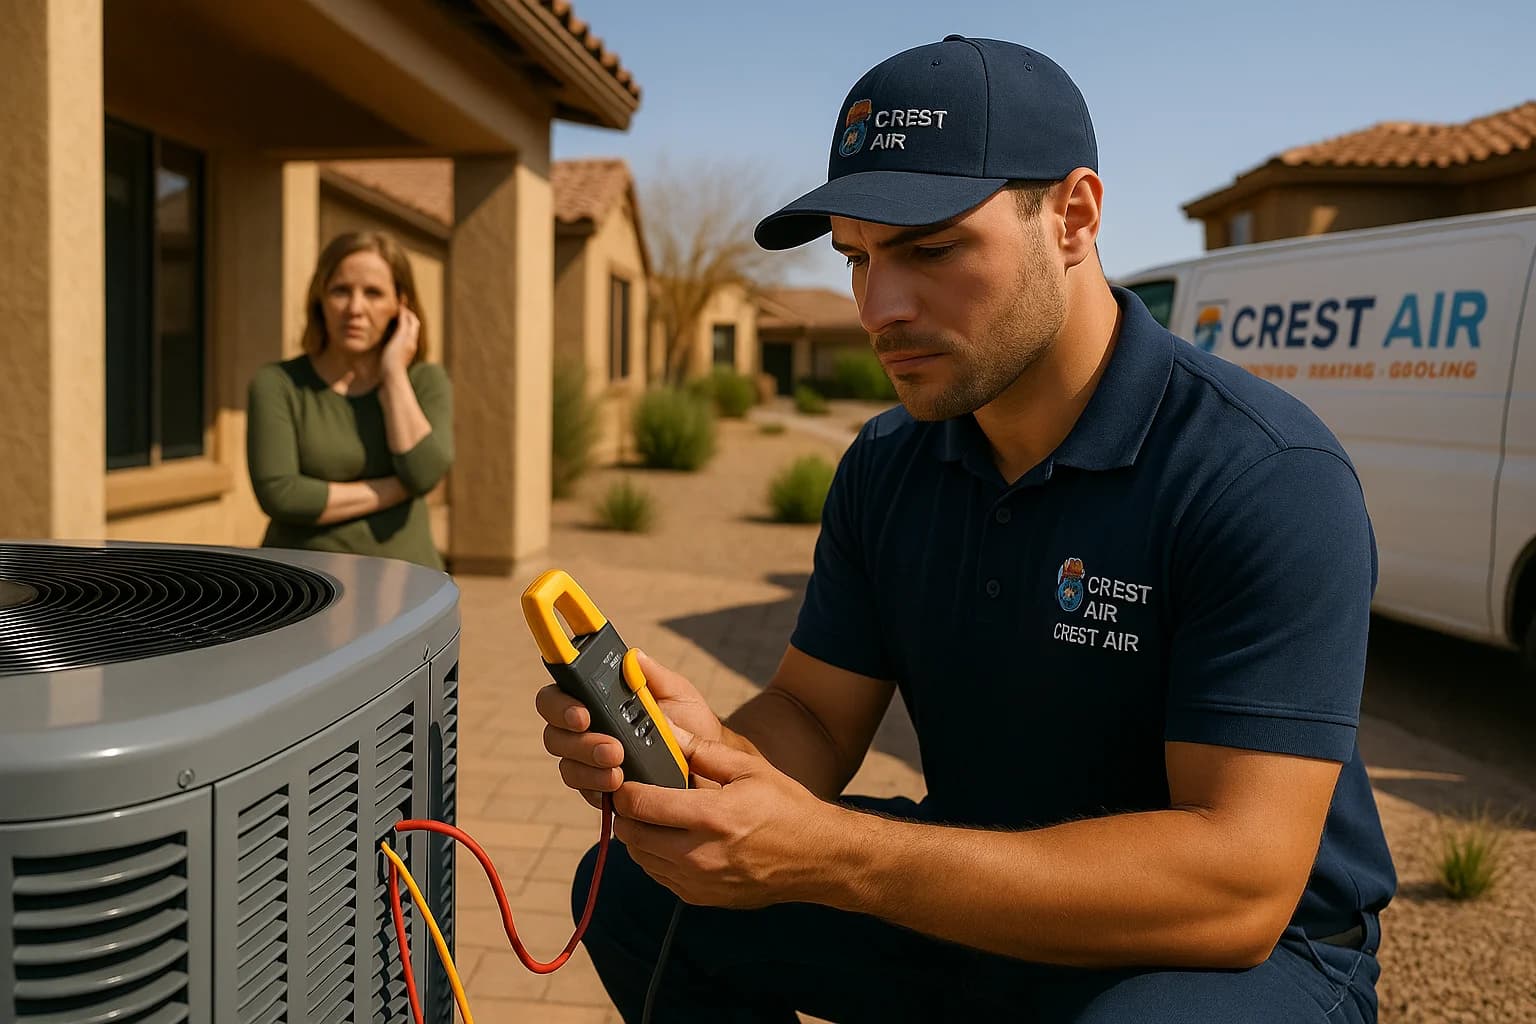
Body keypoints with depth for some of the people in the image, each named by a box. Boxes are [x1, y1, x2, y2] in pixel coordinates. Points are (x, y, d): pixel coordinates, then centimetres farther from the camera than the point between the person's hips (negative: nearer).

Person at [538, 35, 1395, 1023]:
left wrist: (831, 856, -37)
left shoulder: (1267, 477, -24)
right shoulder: (887, 467, -2)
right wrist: (715, 750, -25)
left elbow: (1241, 884, -30)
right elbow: (816, 719, 1)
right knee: (634, 894, -1)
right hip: (987, 906, 6)